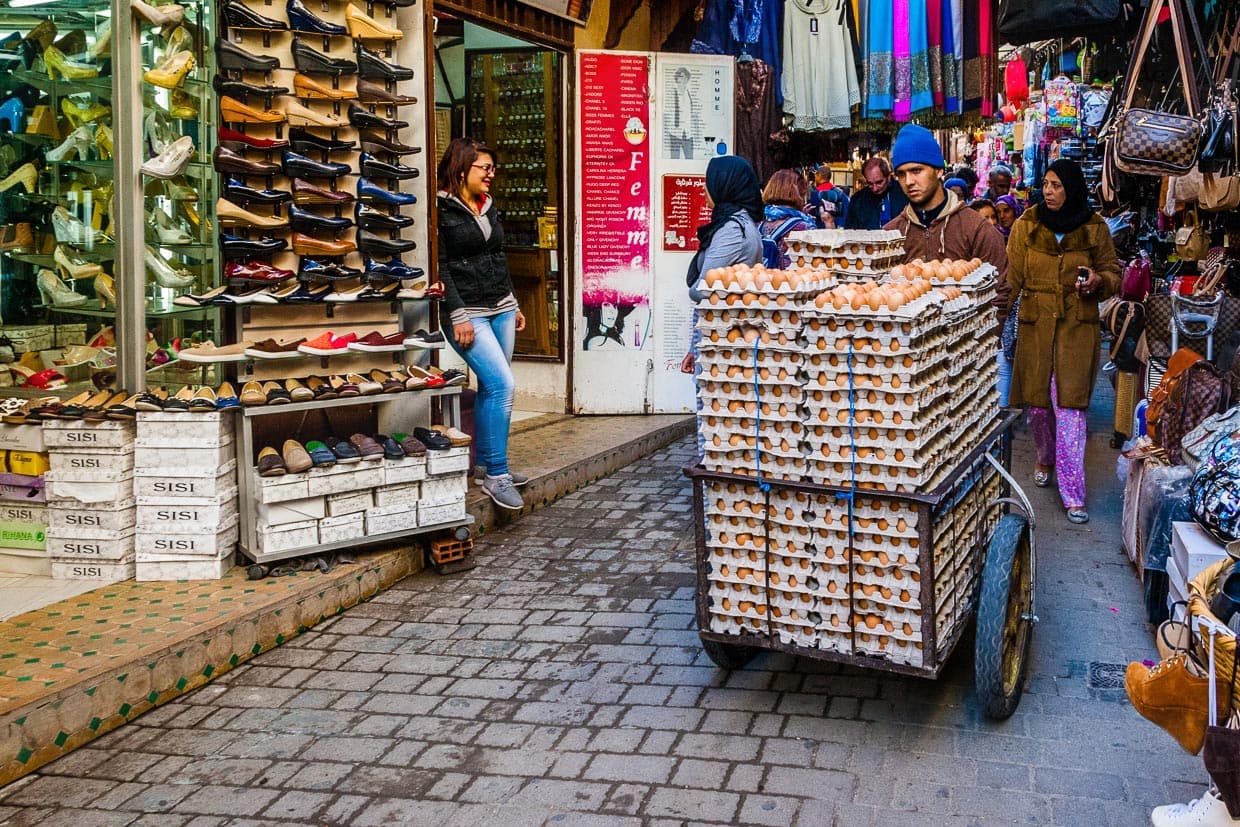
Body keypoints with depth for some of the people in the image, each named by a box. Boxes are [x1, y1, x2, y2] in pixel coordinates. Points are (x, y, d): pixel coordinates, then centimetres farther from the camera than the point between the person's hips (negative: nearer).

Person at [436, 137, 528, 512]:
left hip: (501, 308, 8)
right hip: (468, 312, -8)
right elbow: (440, 266, -14)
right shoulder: (442, 208, -10)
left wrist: (513, 307, 22)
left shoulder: (488, 206, 14)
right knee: (502, 384, -16)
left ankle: (488, 463, 20)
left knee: (492, 388, 9)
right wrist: (458, 315, -18)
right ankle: (496, 475, -9)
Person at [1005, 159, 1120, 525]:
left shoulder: (1094, 227, 2)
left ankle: (1073, 495, -5)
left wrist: (1098, 281, -11)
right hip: (1034, 325, 2)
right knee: (1037, 403, 8)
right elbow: (1011, 277, 4)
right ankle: (1045, 459, 40)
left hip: (1078, 326, -2)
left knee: (1070, 407, -8)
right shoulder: (1026, 225, 3)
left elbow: (1113, 272, 11)